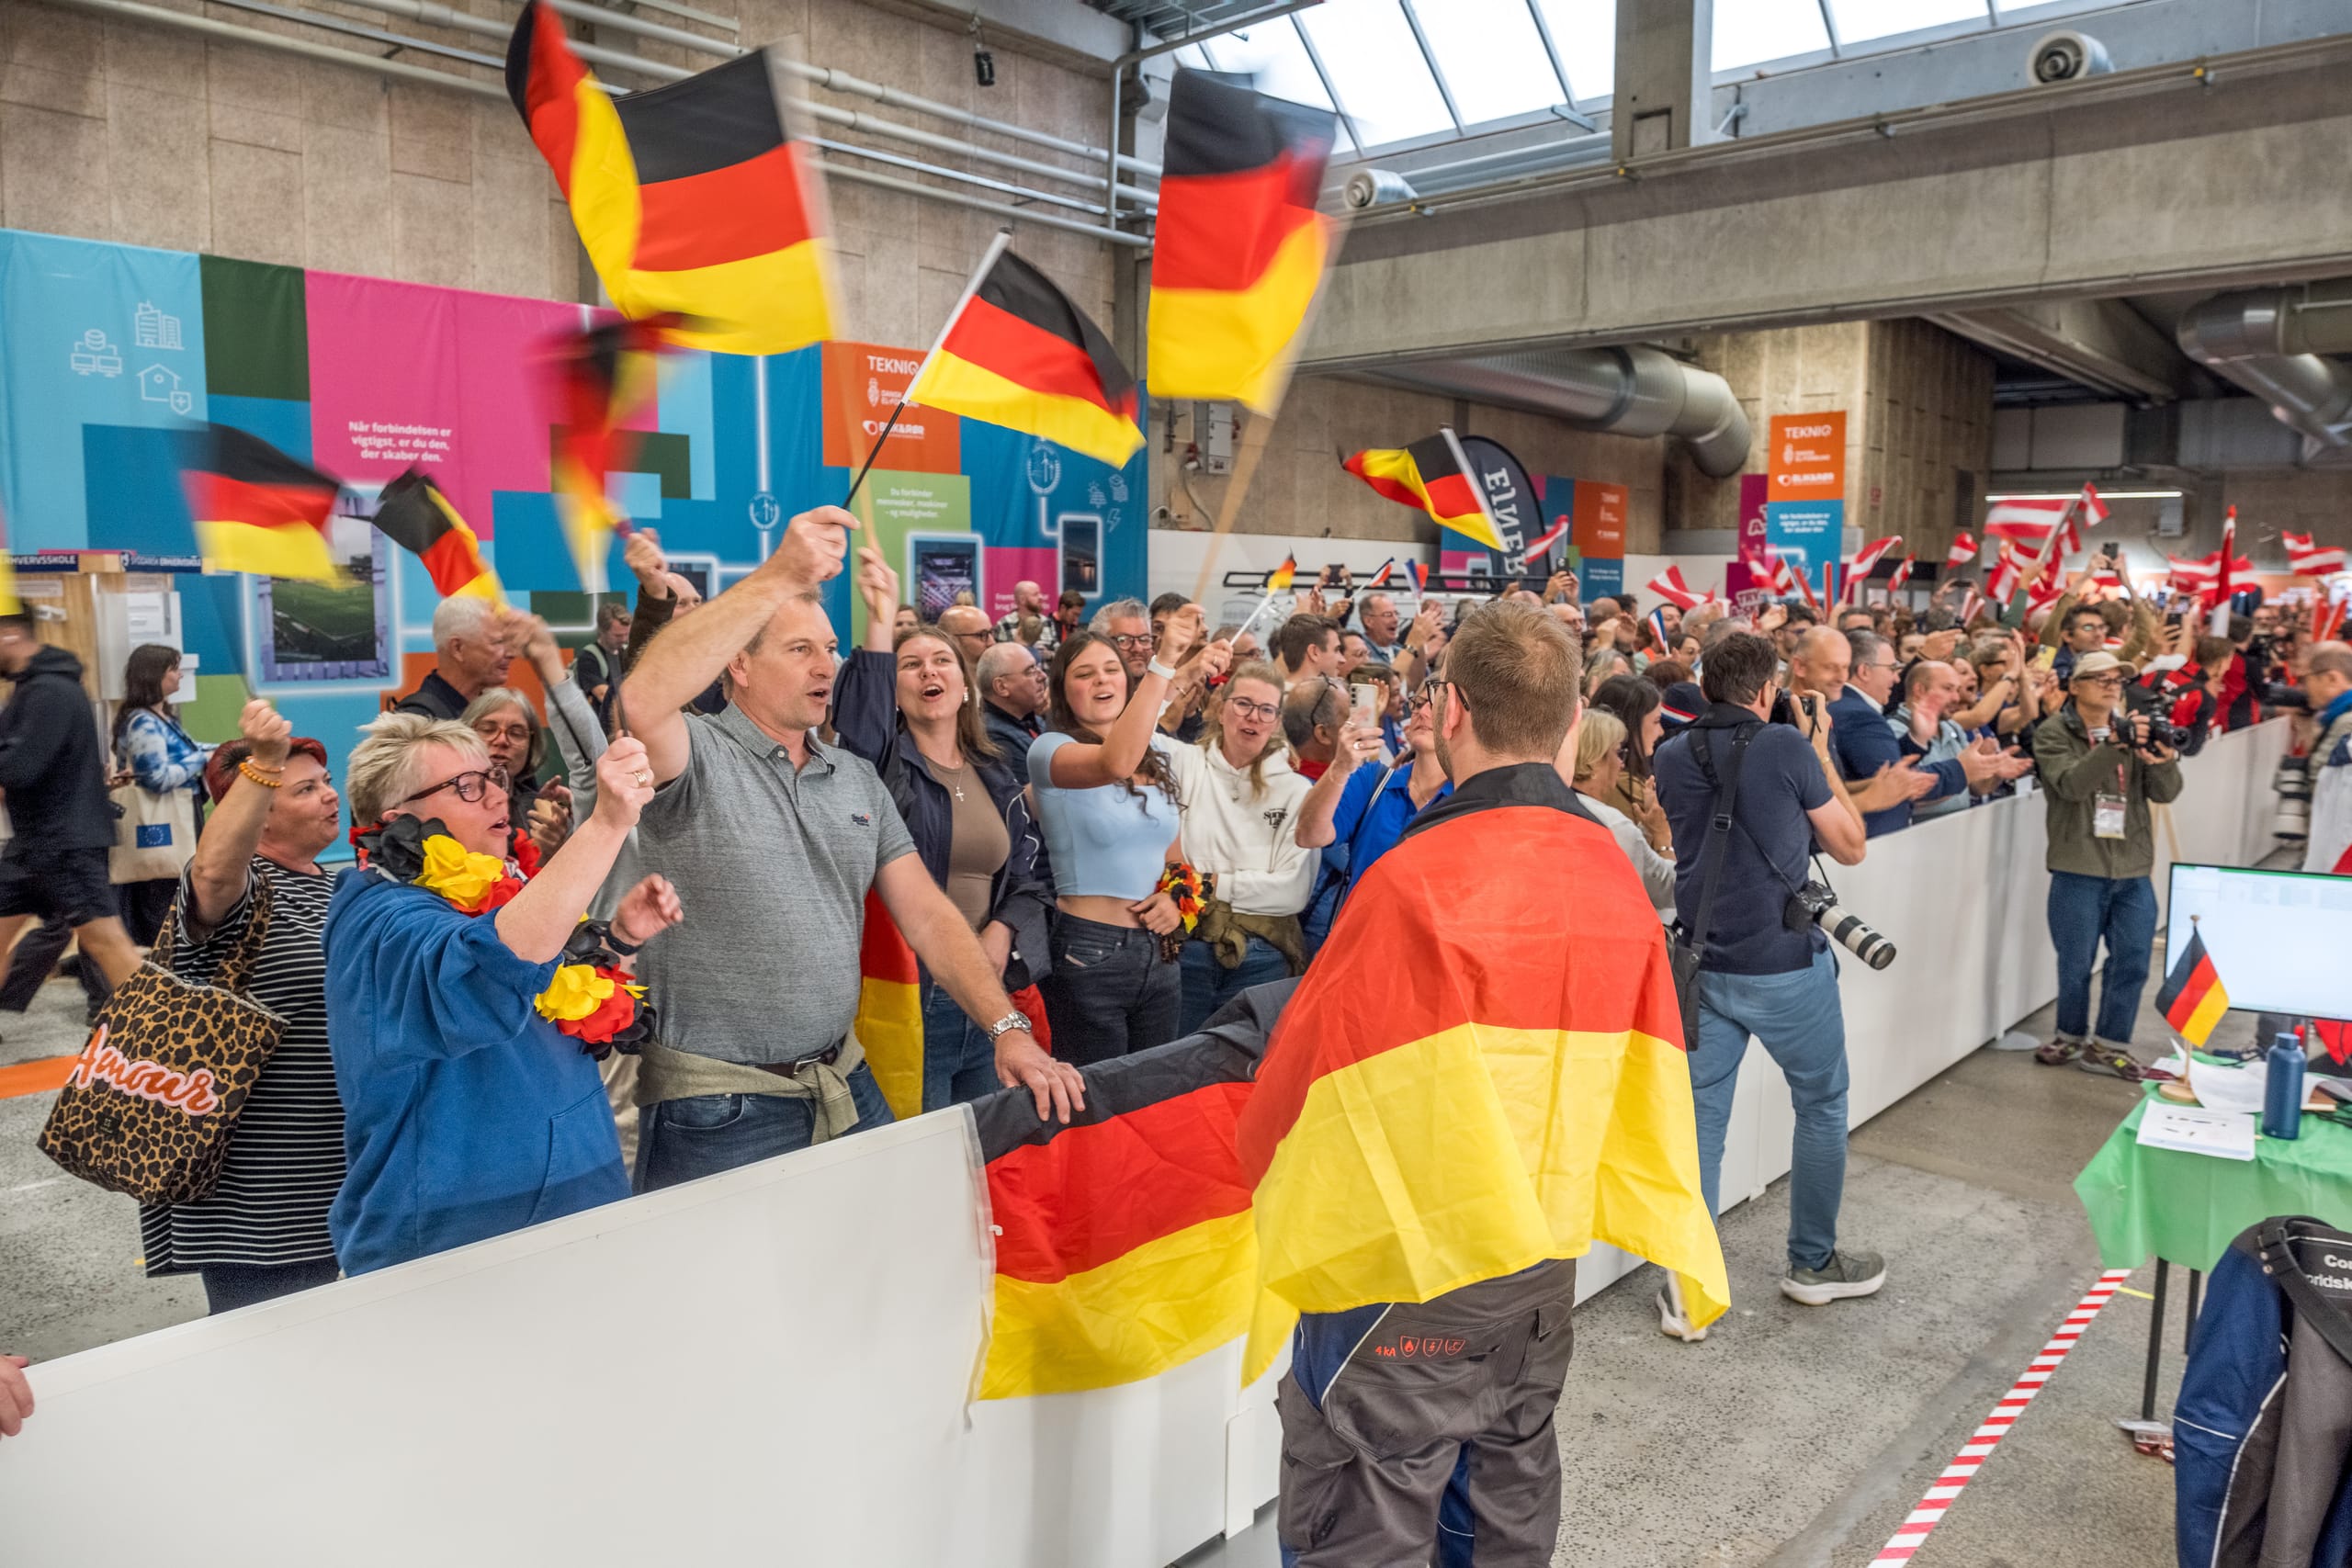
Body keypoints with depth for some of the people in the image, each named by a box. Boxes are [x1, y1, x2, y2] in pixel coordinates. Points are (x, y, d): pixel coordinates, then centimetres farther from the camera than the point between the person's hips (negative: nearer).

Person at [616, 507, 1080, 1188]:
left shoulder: (858, 779, 9)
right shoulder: (698, 757, -9)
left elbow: (927, 914, 6)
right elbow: (643, 703, -33)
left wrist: (1009, 1029, -7)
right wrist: (781, 576, -35)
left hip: (846, 1085, 6)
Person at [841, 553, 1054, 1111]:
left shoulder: (996, 778, 13)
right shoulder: (885, 766, -4)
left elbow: (1027, 876, 13)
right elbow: (860, 718, -27)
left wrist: (1002, 932, -6)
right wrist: (880, 620, -35)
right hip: (906, 997, -5)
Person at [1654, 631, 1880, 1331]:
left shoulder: (1671, 757, 3)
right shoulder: (1787, 747, -11)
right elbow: (1850, 847, 1)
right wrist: (1822, 757, 9)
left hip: (1703, 963, 4)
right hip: (1785, 963, -4)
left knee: (1698, 1116, 6)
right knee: (1822, 1106, 17)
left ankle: (1687, 1284, 5)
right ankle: (1813, 1263, 29)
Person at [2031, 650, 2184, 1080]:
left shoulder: (2134, 729, 9)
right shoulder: (2054, 734, -2)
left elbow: (2166, 793, 1)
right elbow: (2071, 784, -19)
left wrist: (2162, 761, -20)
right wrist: (2116, 744, -30)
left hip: (2133, 871, 4)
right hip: (2079, 869, -4)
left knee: (2132, 963, 5)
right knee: (2076, 964, 7)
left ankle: (2108, 1045, 17)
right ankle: (2071, 1036, 26)